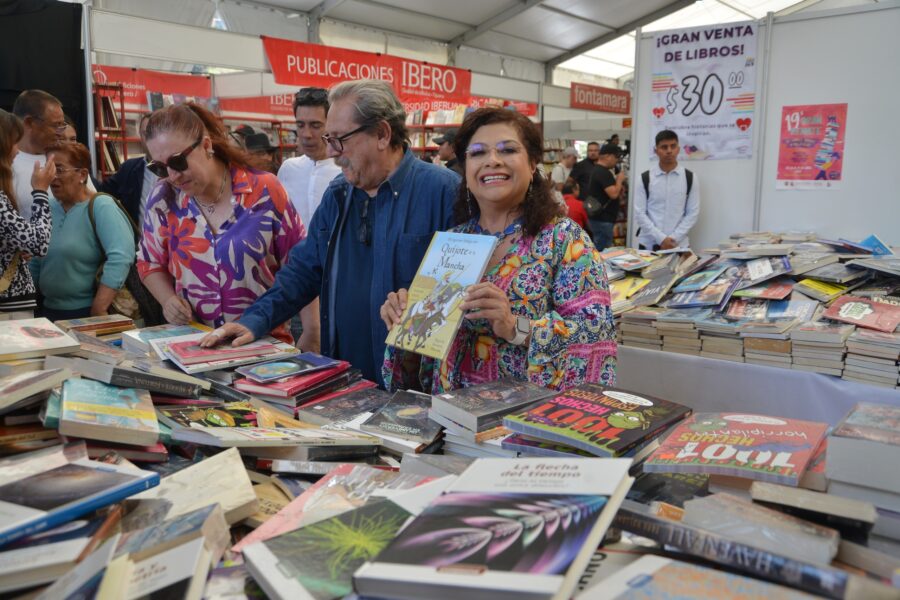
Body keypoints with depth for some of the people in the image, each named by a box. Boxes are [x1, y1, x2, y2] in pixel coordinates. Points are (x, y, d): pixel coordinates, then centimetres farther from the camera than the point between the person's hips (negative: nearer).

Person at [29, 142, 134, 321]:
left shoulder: (100, 206, -13)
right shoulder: (49, 208, 7)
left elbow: (121, 257, -26)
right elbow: (35, 261, 14)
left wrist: (98, 310, -27)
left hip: (86, 312, -6)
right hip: (48, 310, 6)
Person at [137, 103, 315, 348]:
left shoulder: (264, 190, -6)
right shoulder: (163, 199, 2)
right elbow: (150, 263, 18)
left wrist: (312, 336, -6)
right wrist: (168, 299, -3)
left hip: (266, 342, 0)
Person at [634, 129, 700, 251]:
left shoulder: (690, 178, 4)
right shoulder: (645, 178, 2)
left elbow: (693, 213, 2)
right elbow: (639, 214, -2)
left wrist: (674, 239, -10)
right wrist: (661, 238, -12)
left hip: (679, 245, 0)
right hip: (649, 244, 0)